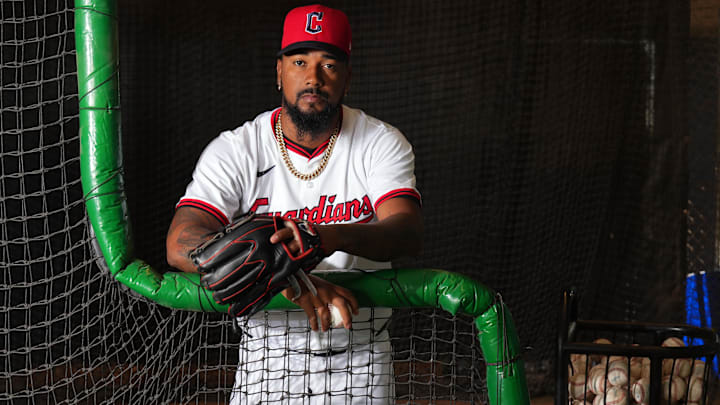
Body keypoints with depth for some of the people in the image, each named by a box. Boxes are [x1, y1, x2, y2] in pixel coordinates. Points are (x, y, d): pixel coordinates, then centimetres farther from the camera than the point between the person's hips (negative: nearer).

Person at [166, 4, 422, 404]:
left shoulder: (382, 143, -6)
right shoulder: (234, 150, -9)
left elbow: (407, 234, -23)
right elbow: (181, 244, -24)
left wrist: (335, 237, -46)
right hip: (267, 353, 0)